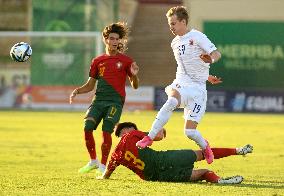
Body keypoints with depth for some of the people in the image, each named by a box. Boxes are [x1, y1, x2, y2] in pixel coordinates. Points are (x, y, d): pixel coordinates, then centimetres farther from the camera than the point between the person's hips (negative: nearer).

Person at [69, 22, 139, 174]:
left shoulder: (125, 61, 6)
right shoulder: (98, 61, 14)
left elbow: (135, 86, 8)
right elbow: (90, 85, 19)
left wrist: (134, 75, -13)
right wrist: (77, 91, 1)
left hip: (115, 102, -3)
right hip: (99, 100, 3)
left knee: (106, 131, -16)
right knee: (87, 128, -13)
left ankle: (103, 166, -2)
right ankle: (93, 161, 7)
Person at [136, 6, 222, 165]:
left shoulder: (197, 37, -6)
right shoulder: (175, 43, 15)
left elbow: (217, 53, -15)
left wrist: (211, 60, -39)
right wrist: (207, 77, 22)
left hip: (197, 88, -4)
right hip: (180, 84, 4)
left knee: (190, 131, -11)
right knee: (172, 100, -35)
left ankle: (205, 146, 23)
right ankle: (149, 138, -35)